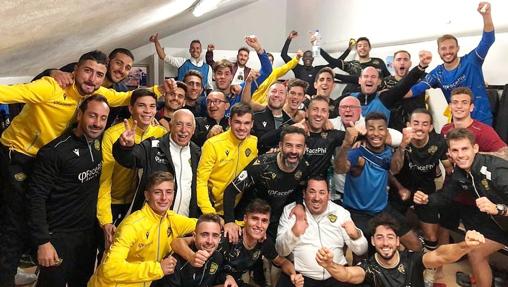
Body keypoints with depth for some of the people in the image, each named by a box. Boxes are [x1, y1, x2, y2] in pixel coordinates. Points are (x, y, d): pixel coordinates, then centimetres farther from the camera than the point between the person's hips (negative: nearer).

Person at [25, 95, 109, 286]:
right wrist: (42, 242, -19)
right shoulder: (55, 151, -18)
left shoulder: (99, 144, -1)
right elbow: (36, 197, -17)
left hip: (89, 233, 6)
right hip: (59, 236, -6)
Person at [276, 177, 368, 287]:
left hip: (336, 277, 3)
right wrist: (294, 233, -24)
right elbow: (281, 250, -5)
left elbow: (361, 250, 4)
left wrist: (355, 235, -18)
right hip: (300, 277, -2)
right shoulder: (290, 210, 1)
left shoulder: (340, 212, 5)